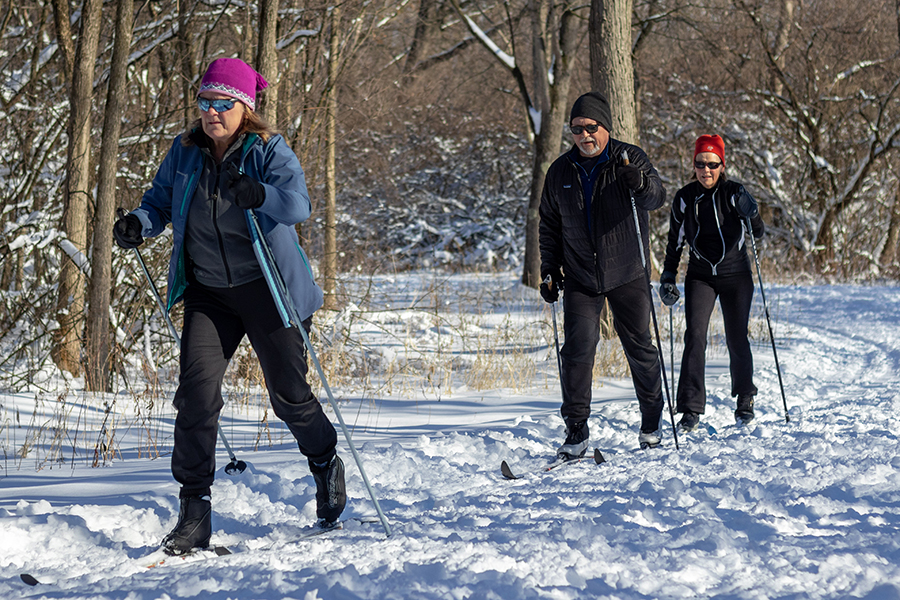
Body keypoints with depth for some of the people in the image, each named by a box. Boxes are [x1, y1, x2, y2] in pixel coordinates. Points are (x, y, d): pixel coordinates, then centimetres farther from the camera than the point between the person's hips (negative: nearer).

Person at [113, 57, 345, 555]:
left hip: (266, 288, -3)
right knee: (196, 390, -11)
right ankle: (194, 510, -7)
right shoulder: (185, 152, -1)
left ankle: (326, 464, 36)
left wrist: (258, 194, -49)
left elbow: (298, 205, -29)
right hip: (208, 291, 3)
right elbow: (161, 200, 9)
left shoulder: (269, 151, -14)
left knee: (288, 393, 4)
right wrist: (139, 224, -14)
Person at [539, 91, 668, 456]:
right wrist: (549, 270, 7)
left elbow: (656, 198, -19)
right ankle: (576, 429, -3)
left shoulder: (629, 159, -4)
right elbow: (550, 225, 14)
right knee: (577, 349, -10)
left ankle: (651, 422, 23)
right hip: (580, 280, 2)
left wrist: (641, 182, -40)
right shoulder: (560, 172, 5)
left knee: (640, 347, 6)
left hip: (627, 276, -2)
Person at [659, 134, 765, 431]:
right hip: (700, 276, 1)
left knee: (736, 340, 3)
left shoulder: (733, 192, -8)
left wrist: (749, 211, -31)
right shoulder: (685, 198, -1)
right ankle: (691, 409, -12)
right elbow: (675, 240, 8)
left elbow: (758, 232, -11)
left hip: (735, 276, -1)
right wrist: (668, 277, 3)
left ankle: (745, 399, 26)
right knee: (694, 336, -13)